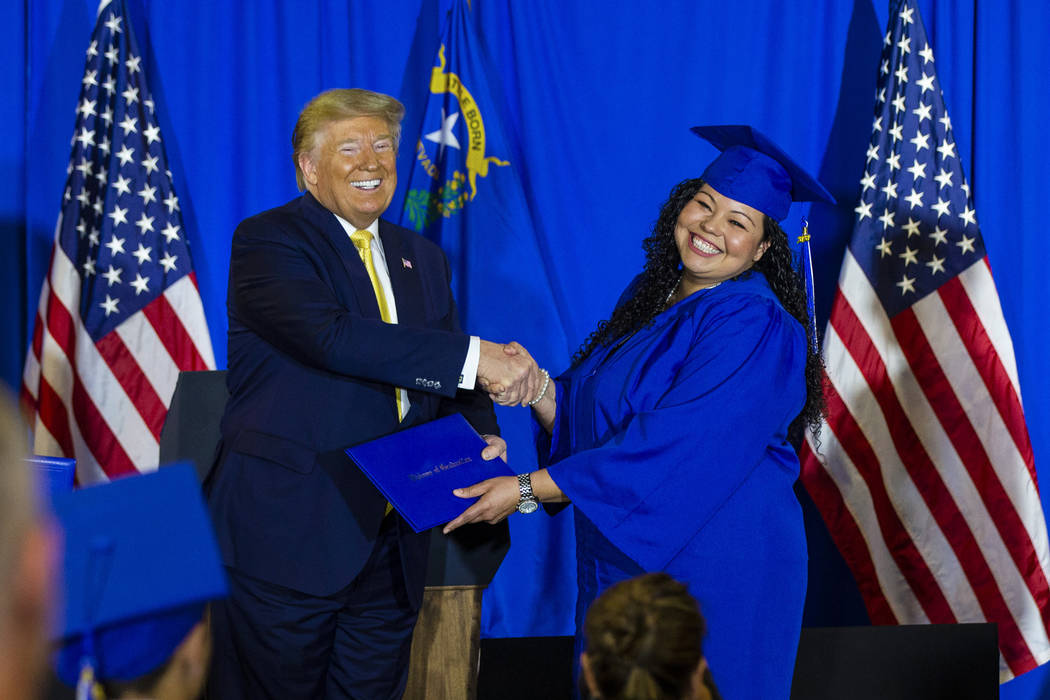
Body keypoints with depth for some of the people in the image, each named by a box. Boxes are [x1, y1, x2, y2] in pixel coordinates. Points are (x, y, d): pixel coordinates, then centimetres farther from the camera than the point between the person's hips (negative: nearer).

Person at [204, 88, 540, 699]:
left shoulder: (422, 259, 16)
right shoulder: (268, 242, -7)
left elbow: (453, 388, 16)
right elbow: (330, 334, -25)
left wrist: (483, 438, -8)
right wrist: (474, 356, -27)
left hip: (391, 550, 6)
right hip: (287, 539, -6)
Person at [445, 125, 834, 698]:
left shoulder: (754, 325, -17)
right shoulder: (651, 297, 8)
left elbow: (667, 449, -25)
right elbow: (589, 419, 12)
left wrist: (527, 490, -22)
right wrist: (537, 388, -10)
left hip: (712, 575, -7)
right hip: (621, 564, 8)